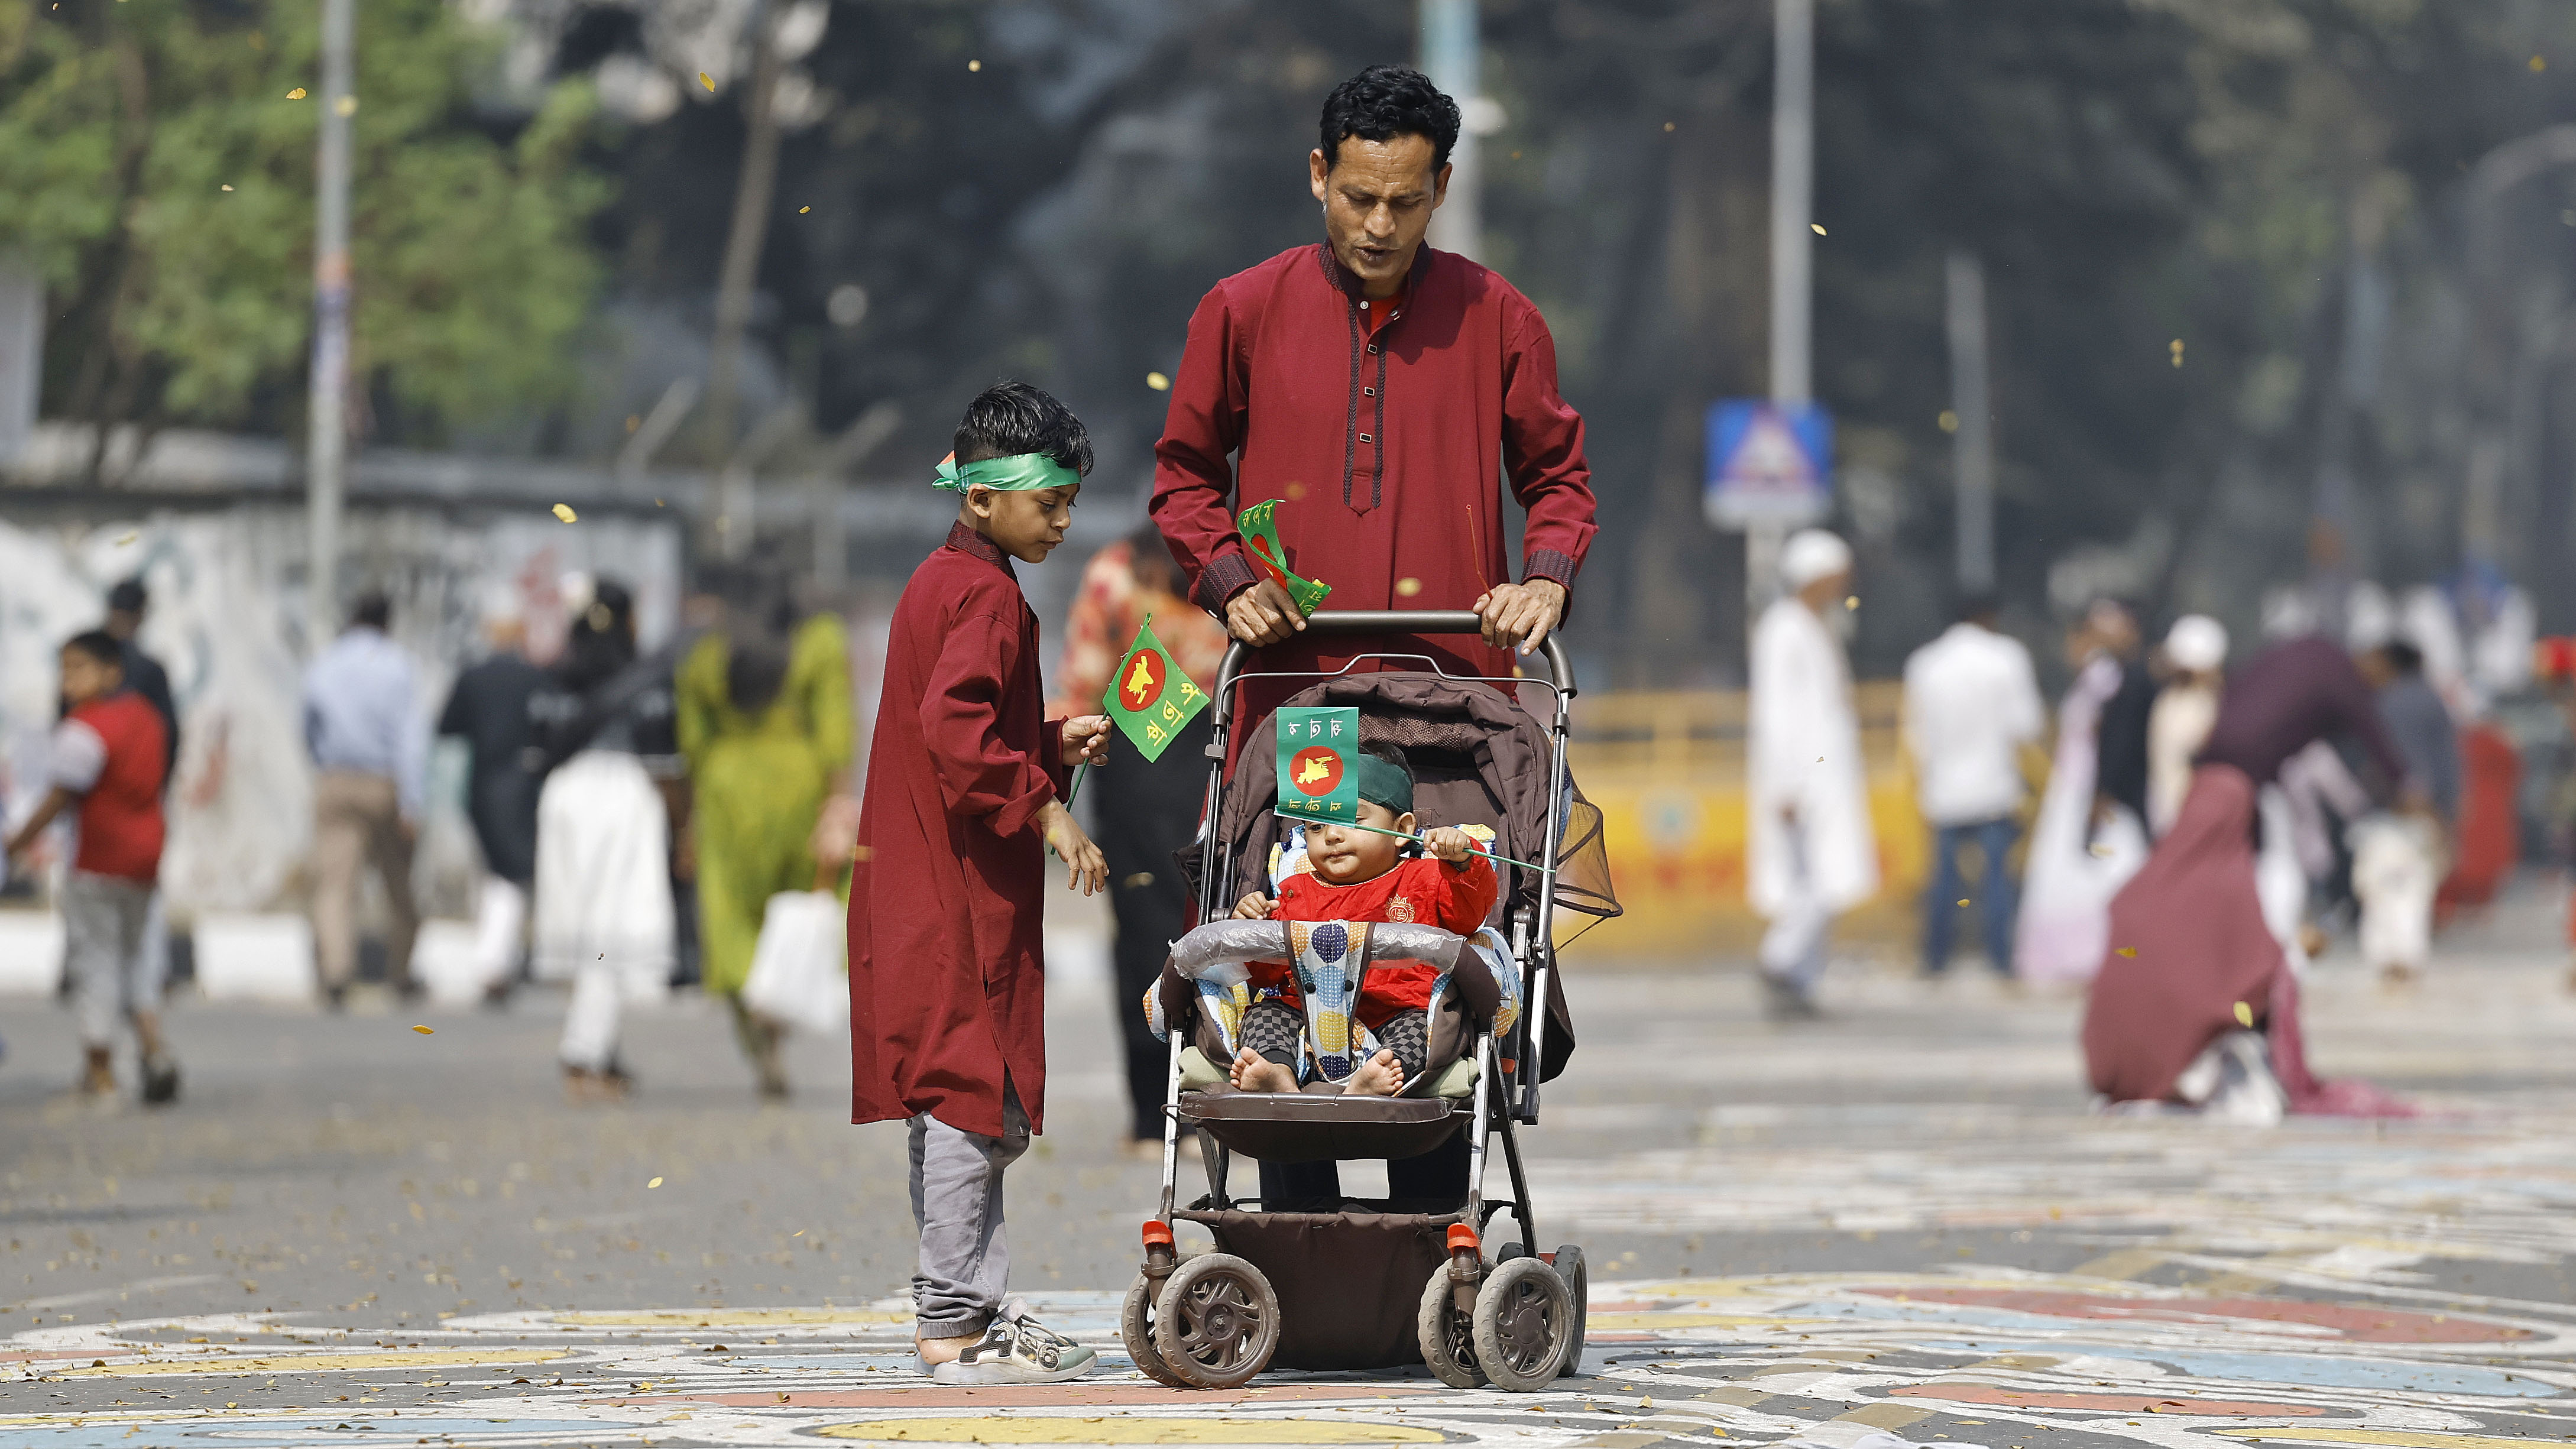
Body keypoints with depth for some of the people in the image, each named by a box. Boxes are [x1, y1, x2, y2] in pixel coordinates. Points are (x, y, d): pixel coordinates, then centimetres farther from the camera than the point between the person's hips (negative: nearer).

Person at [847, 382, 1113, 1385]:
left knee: (957, 1100, 13)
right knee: (974, 1096, -8)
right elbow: (956, 728, -27)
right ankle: (955, 1323, -7)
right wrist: (1043, 808, -23)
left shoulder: (938, 584, 18)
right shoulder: (986, 596, -14)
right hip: (963, 892, -10)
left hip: (925, 890, 10)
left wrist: (1052, 744, 14)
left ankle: (959, 1310, 18)